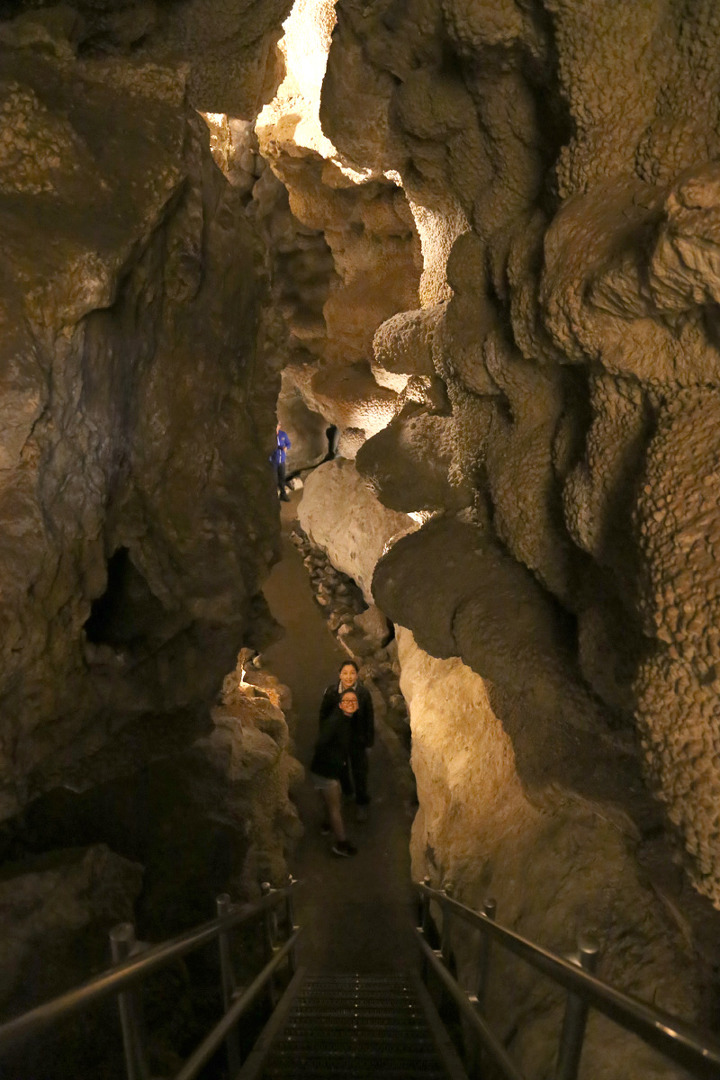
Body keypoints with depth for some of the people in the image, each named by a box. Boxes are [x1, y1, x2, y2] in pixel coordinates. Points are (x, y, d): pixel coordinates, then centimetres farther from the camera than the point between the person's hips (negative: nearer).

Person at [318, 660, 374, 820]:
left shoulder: (364, 693, -22)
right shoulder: (331, 691, -20)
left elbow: (369, 718, -10)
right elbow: (323, 715, -6)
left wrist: (369, 740, -5)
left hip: (357, 740, -1)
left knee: (359, 771, 13)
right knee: (341, 768, 24)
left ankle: (362, 804, 35)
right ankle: (347, 792, 53)